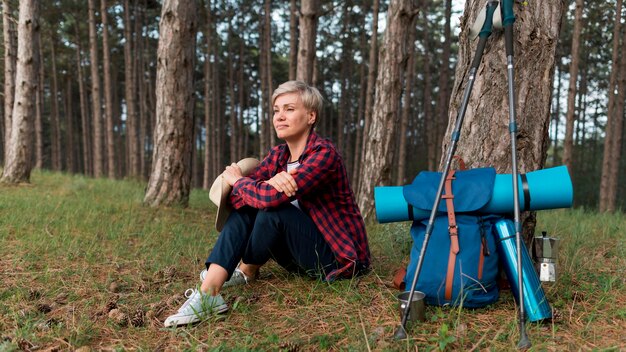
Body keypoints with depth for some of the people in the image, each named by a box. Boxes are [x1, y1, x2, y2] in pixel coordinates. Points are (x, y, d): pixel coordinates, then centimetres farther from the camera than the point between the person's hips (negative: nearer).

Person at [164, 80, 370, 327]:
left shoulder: (324, 153, -21)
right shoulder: (278, 155, 3)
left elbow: (271, 197, -33)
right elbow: (234, 198, -8)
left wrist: (236, 179, -12)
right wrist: (270, 183, -29)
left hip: (340, 258, -7)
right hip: (306, 254, 7)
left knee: (273, 209, -26)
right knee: (245, 207, -10)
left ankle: (246, 272, 3)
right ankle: (207, 293, -22)